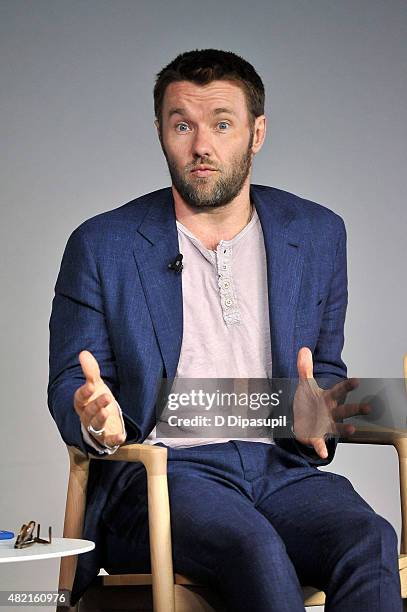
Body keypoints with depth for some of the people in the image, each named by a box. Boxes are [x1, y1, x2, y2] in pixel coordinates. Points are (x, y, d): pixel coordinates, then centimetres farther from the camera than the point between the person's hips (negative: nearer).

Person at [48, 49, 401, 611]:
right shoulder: (102, 246, 7)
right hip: (158, 472, -3)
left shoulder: (318, 234, 15)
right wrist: (95, 420, -18)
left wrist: (312, 409, -4)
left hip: (281, 469, 3)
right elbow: (68, 384, 8)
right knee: (254, 548, -35)